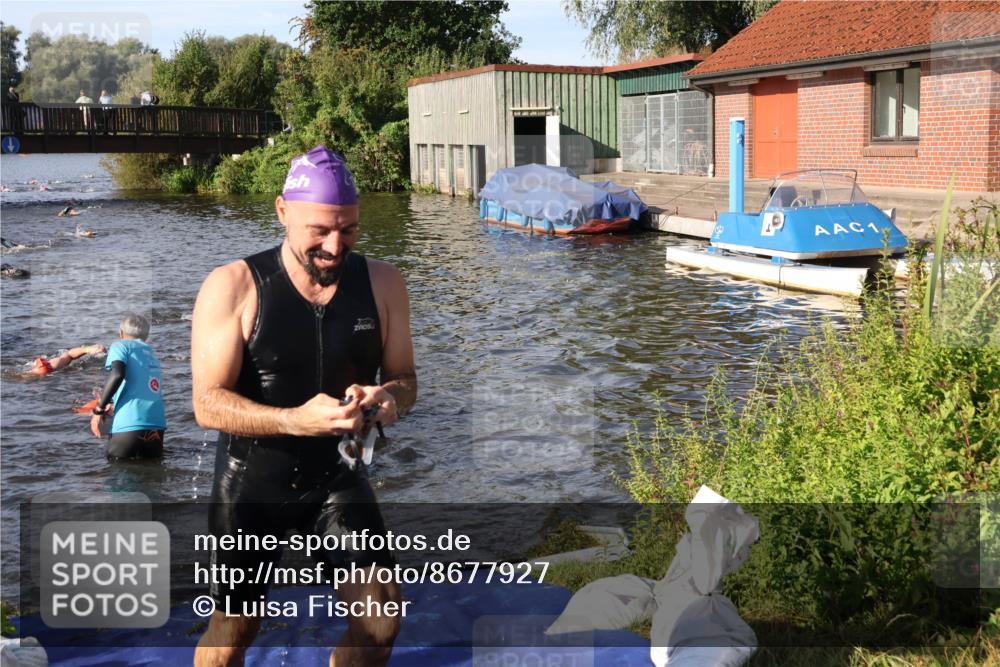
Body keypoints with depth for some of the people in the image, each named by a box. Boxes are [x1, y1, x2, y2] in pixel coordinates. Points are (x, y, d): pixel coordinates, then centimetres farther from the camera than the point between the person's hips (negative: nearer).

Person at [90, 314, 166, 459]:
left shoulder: (121, 345, 7)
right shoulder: (151, 352, 25)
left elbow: (117, 374, -13)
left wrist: (99, 409, -6)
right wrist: (110, 401, 46)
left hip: (130, 424, -5)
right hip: (157, 424, 5)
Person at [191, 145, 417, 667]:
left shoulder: (381, 283, -4)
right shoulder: (233, 286, -14)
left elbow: (404, 378, 4)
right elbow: (208, 403, -17)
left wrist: (389, 398, -21)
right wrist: (296, 419, -34)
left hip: (338, 476, 3)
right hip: (251, 481, -2)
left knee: (380, 622, -7)